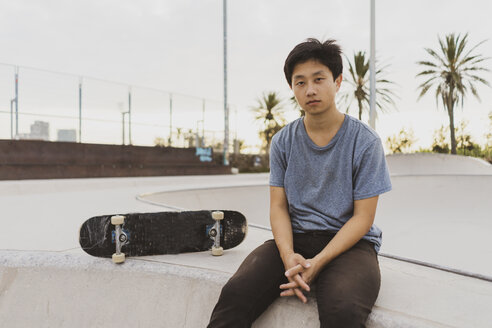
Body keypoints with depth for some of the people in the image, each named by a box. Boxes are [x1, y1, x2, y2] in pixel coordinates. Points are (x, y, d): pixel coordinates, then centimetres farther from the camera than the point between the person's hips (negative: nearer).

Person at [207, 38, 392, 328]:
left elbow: (363, 217, -6)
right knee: (235, 293, -22)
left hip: (349, 242, -2)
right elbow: (279, 206, 3)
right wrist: (288, 256, -17)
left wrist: (316, 263, -18)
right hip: (296, 238, 3)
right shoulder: (283, 142, 5)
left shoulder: (365, 142, -5)